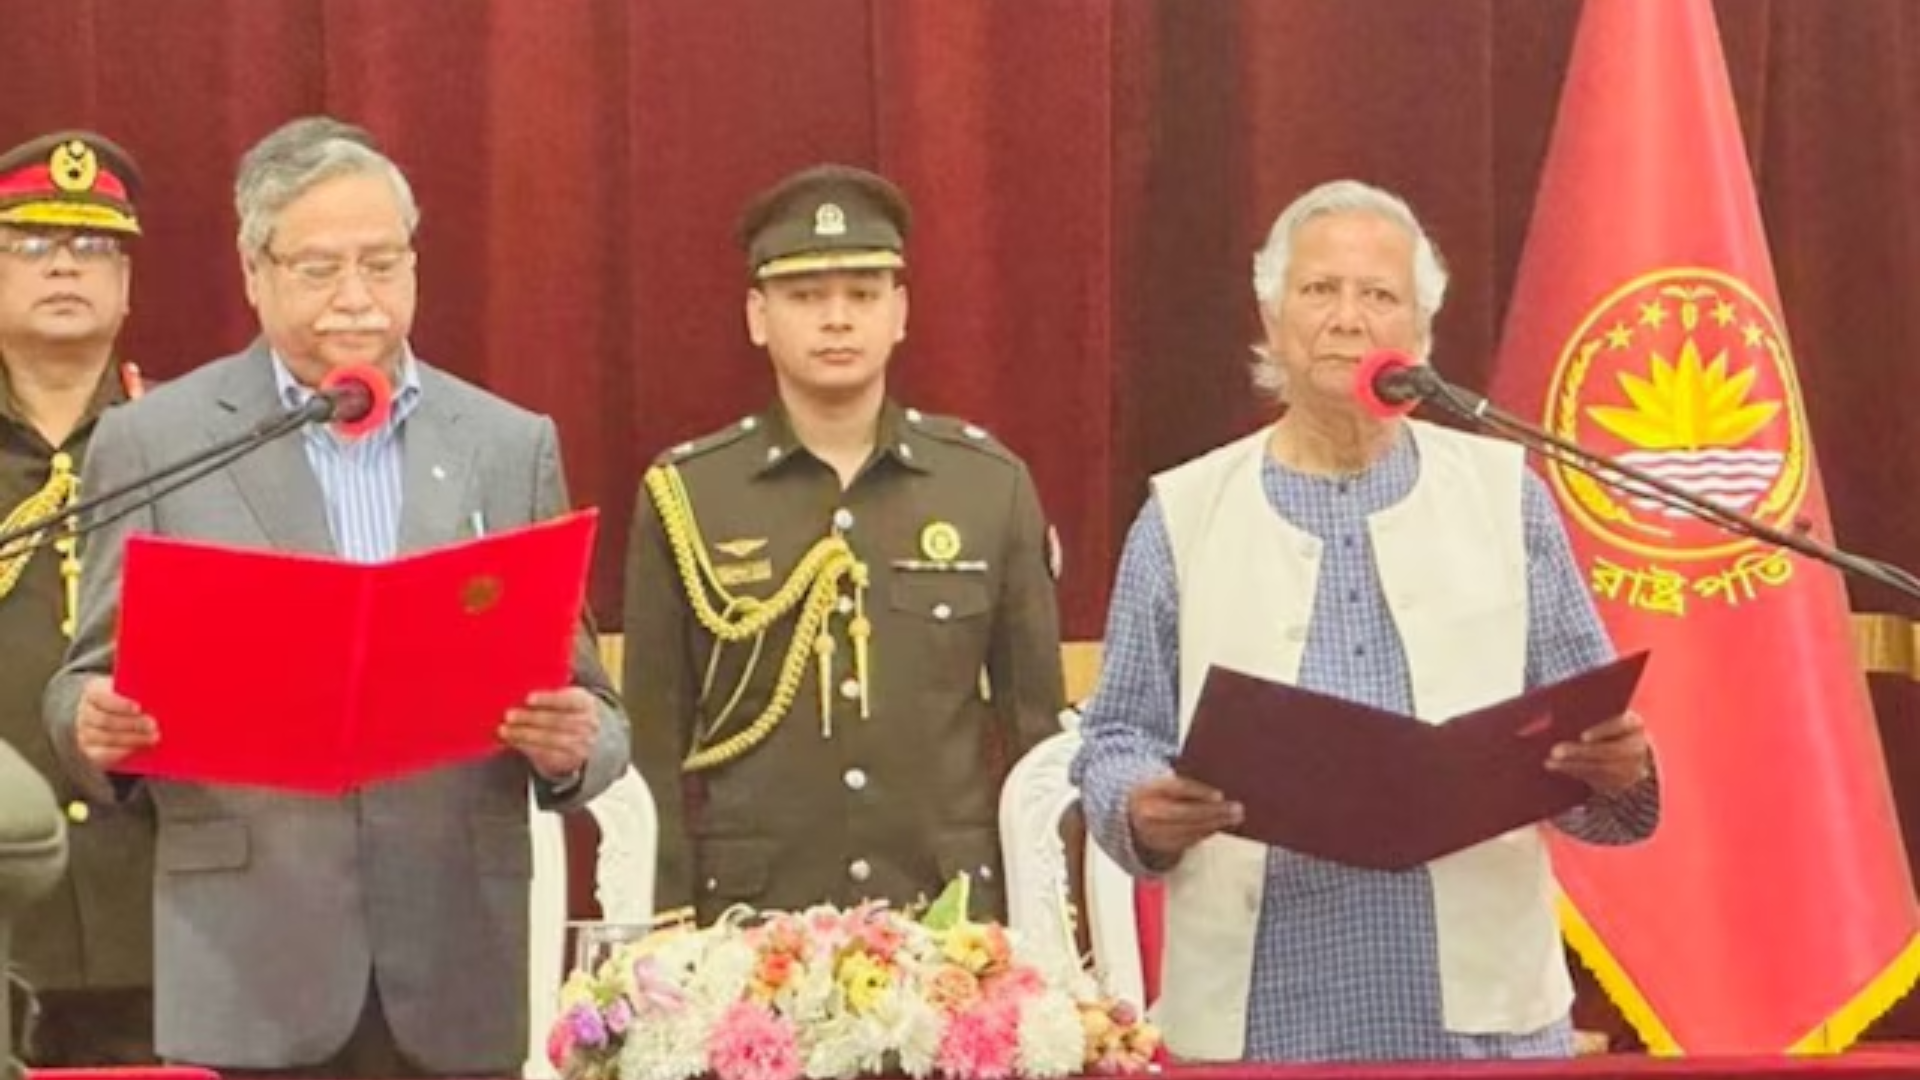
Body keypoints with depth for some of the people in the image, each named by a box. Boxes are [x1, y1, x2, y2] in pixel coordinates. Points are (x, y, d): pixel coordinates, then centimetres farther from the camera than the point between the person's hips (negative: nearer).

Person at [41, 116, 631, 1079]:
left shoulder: (512, 446, 11)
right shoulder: (153, 441, 5)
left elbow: (588, 711, 11)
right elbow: (90, 684, 7)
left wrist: (569, 741, -12)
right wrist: (96, 723, -16)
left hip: (458, 971, 2)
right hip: (248, 973, -2)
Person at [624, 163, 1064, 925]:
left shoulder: (993, 485, 6)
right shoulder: (684, 496, 3)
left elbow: (1035, 730, 9)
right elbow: (652, 746, 4)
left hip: (951, 916, 1)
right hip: (746, 924, -1)